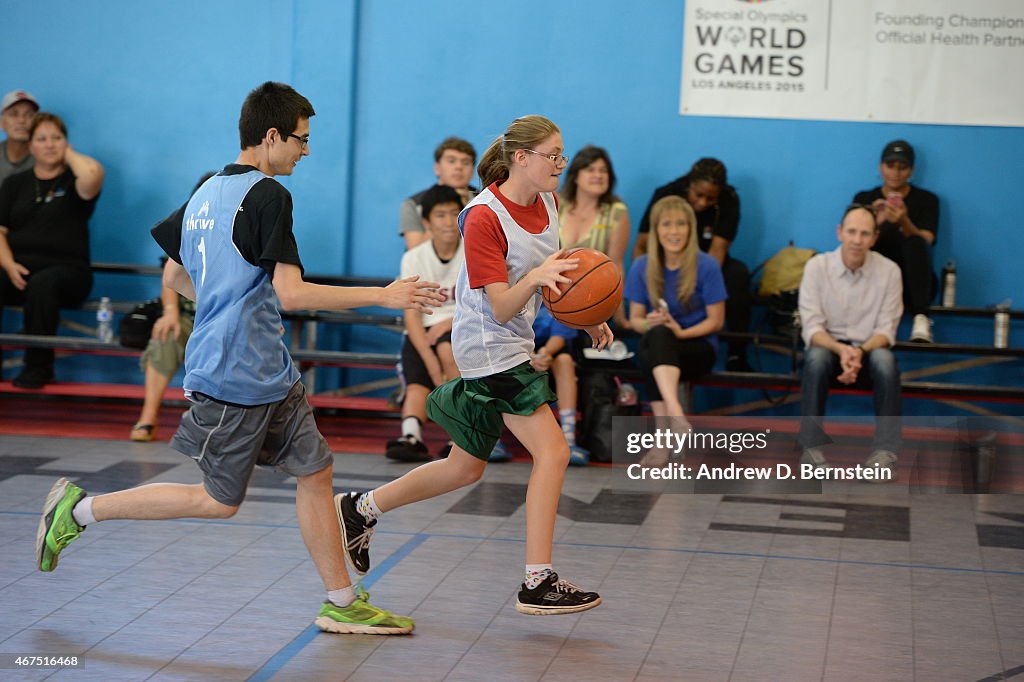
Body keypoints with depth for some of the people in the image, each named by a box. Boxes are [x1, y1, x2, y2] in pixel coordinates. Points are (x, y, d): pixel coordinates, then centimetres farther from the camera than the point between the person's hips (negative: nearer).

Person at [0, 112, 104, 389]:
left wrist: (69, 154, 0)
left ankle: (38, 367, -26)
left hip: (66, 269, -3)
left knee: (42, 284, -37)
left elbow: (93, 173, -21)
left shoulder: (73, 182, 6)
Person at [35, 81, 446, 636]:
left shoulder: (208, 192, 11)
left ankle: (341, 604, 13)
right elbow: (291, 294, -22)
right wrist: (383, 296, -19)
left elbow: (173, 278, 18)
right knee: (218, 502, 3)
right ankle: (81, 508, 13)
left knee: (315, 472, 8)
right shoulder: (267, 195, -16)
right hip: (234, 377, -9)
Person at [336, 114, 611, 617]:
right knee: (552, 452, -15)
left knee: (466, 468, 16)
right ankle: (538, 584, -11)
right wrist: (537, 276, -39)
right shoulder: (483, 217, -19)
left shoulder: (547, 203, 5)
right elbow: (502, 308, -22)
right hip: (489, 346, -9)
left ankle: (361, 509, 31)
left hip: (512, 349, 9)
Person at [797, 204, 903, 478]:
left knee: (885, 359, -34)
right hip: (828, 345, 0)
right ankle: (811, 449, -30)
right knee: (817, 357, -35)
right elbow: (812, 326, -11)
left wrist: (860, 352, -27)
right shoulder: (817, 266, -7)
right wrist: (841, 350, -30)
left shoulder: (889, 271, -6)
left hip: (869, 350, 0)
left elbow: (886, 330, -6)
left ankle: (885, 452, -30)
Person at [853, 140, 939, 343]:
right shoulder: (864, 199, 12)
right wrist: (874, 222, -23)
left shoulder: (926, 200, 8)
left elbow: (923, 243, -8)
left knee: (915, 243, -32)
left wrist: (903, 222, -29)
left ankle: (920, 319, -43)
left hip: (912, 284, -1)